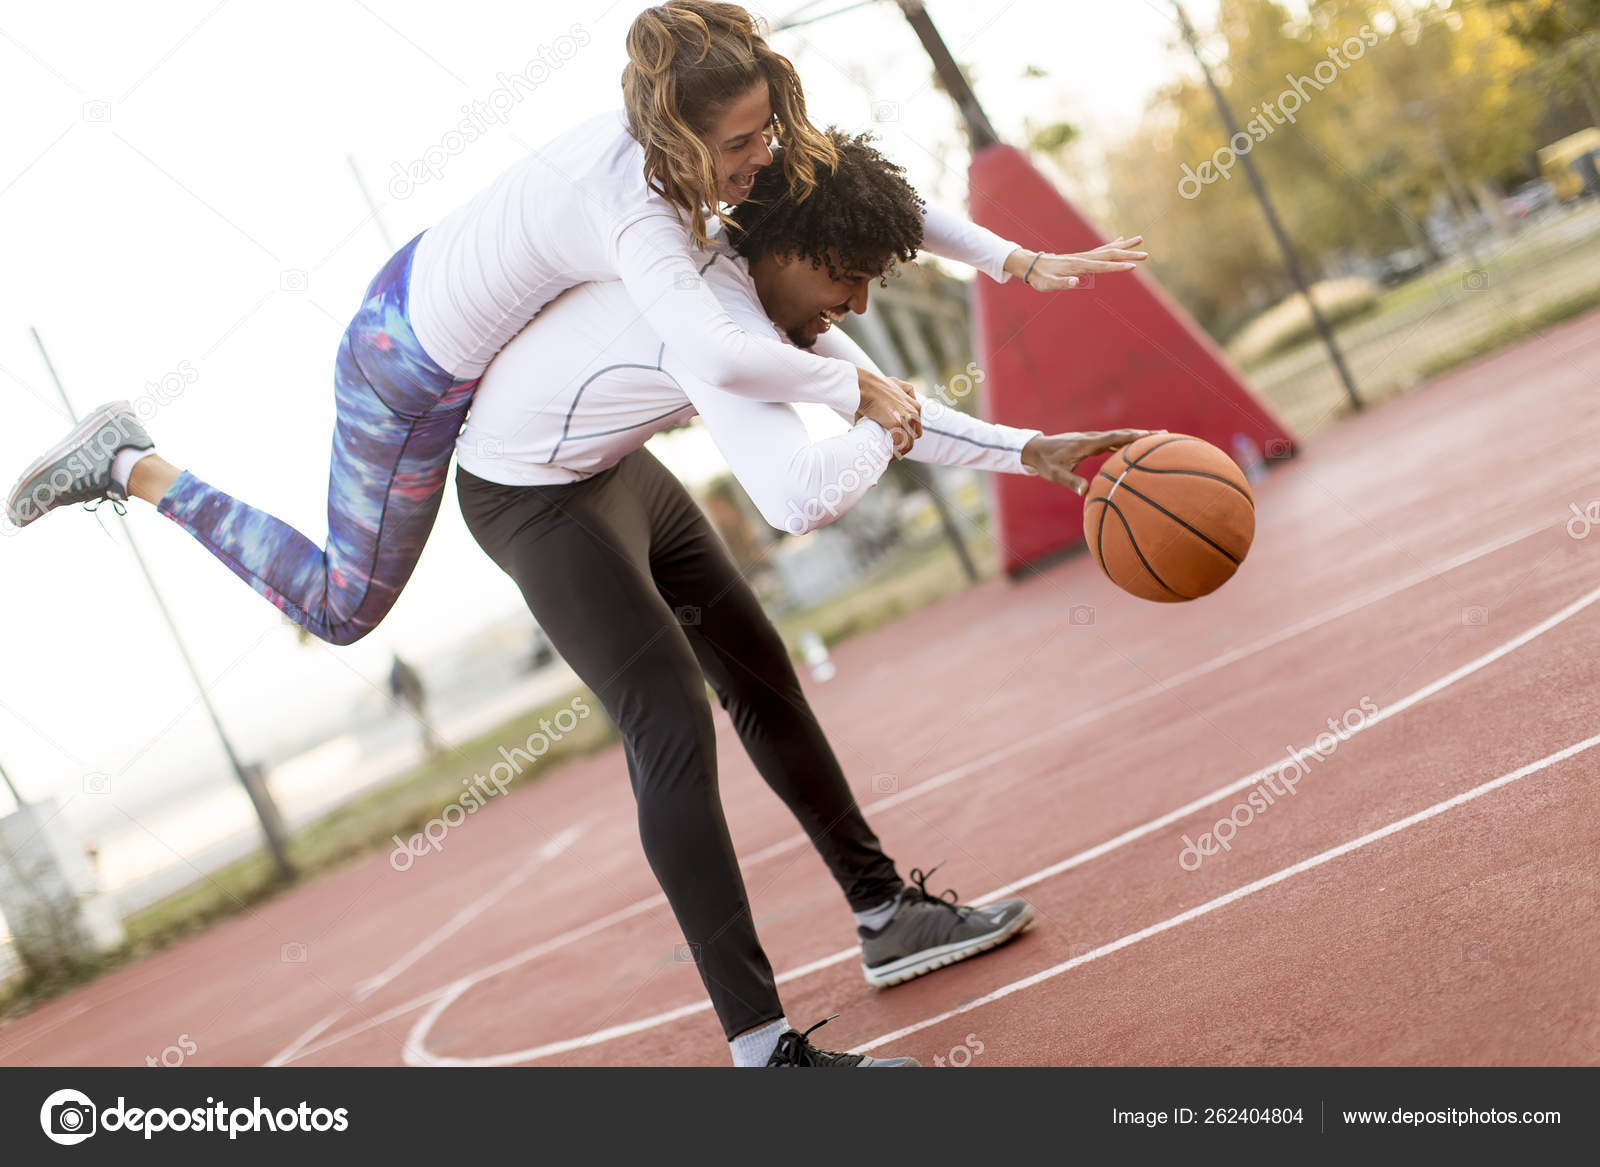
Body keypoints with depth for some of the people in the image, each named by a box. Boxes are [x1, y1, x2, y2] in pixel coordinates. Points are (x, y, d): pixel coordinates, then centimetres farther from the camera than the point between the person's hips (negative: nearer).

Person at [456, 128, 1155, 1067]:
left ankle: (889, 915, 26)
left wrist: (1032, 452, -2)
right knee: (674, 730, -20)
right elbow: (801, 498, -48)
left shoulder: (781, 292, -4)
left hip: (617, 469, 10)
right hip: (532, 494, -10)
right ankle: (762, 1045, -18)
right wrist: (881, 432, -26)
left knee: (761, 674, 13)